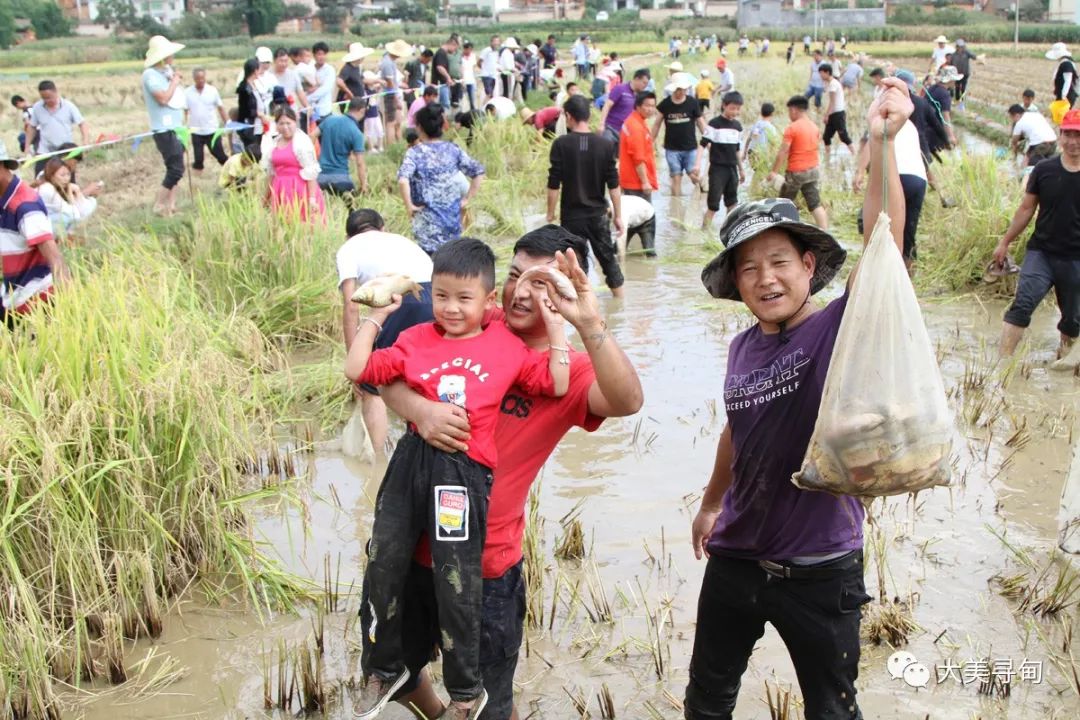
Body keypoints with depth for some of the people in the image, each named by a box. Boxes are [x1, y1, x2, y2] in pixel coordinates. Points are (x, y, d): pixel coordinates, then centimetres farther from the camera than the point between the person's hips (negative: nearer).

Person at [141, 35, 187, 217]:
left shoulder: (167, 70, 11)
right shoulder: (150, 74, -15)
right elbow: (163, 98, -24)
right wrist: (174, 82, -11)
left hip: (175, 127, 9)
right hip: (164, 129, -9)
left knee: (175, 168, 12)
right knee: (176, 169, -10)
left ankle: (171, 205, 18)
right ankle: (159, 205, -1)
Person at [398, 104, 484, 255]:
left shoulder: (415, 152, -10)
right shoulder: (453, 149, 2)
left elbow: (403, 180, -27)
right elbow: (478, 172, 3)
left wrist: (409, 206, -15)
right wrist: (467, 199, 7)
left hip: (428, 219, -5)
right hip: (453, 215, 5)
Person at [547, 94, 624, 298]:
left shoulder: (561, 144, -10)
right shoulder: (605, 144, -3)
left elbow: (554, 184, -10)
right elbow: (613, 185, -1)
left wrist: (550, 214, 1)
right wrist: (618, 215, 7)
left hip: (571, 215, -3)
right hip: (598, 214, 3)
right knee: (608, 258, 16)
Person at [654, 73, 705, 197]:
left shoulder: (693, 103, -4)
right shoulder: (665, 104, -3)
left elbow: (700, 123, 4)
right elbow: (657, 124, 6)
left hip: (690, 147, 0)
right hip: (672, 149, 0)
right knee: (676, 178, 3)